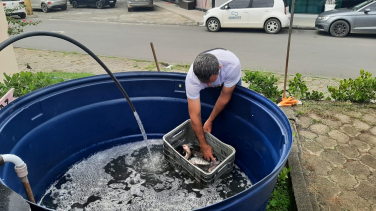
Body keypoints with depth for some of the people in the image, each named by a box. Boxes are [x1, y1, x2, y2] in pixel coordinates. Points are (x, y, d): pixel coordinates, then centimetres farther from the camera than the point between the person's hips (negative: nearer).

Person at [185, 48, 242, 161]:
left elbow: (225, 97, -30)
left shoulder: (233, 65, -45)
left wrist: (210, 121, -22)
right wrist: (203, 145, -31)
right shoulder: (191, 79, -43)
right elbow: (194, 116, -37)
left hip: (230, 80, 0)